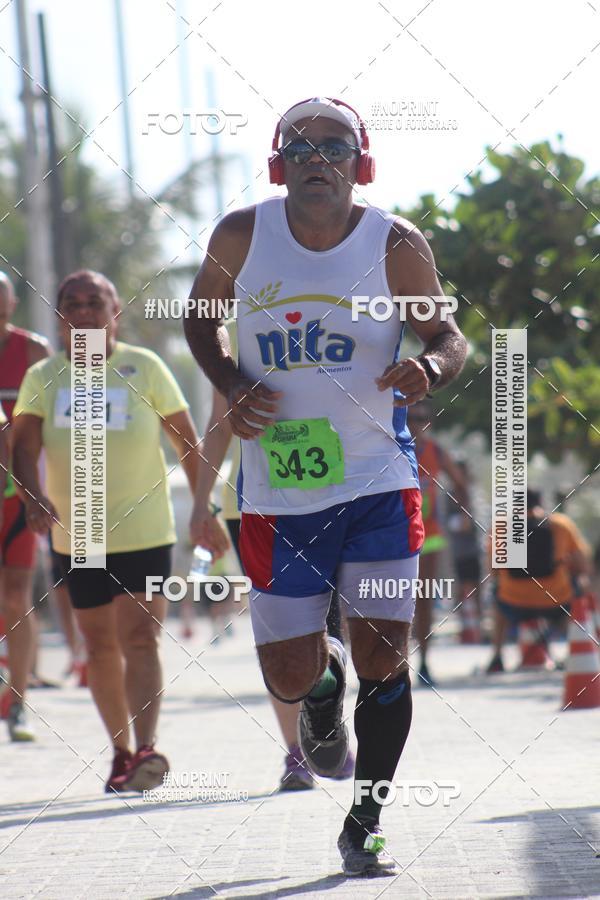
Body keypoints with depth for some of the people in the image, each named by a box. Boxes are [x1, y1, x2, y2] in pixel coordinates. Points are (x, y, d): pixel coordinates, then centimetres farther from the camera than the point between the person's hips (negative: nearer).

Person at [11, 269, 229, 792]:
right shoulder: (43, 378, 3)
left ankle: (146, 749, -23)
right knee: (101, 648, 10)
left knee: (140, 639, -15)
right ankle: (121, 751, 22)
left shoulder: (143, 367, -2)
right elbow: (25, 445, -9)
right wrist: (33, 498, -27)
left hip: (146, 531, -3)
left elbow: (187, 442, 3)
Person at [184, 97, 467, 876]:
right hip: (276, 490, 1)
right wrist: (232, 386, -6)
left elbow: (448, 334, 4)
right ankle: (325, 680, 42)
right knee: (290, 678, 3)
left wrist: (428, 368, -20)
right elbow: (202, 316, 13)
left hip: (378, 482, -1)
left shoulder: (396, 246, -6)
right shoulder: (241, 236, -3)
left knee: (384, 659, -5)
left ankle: (365, 826, 13)